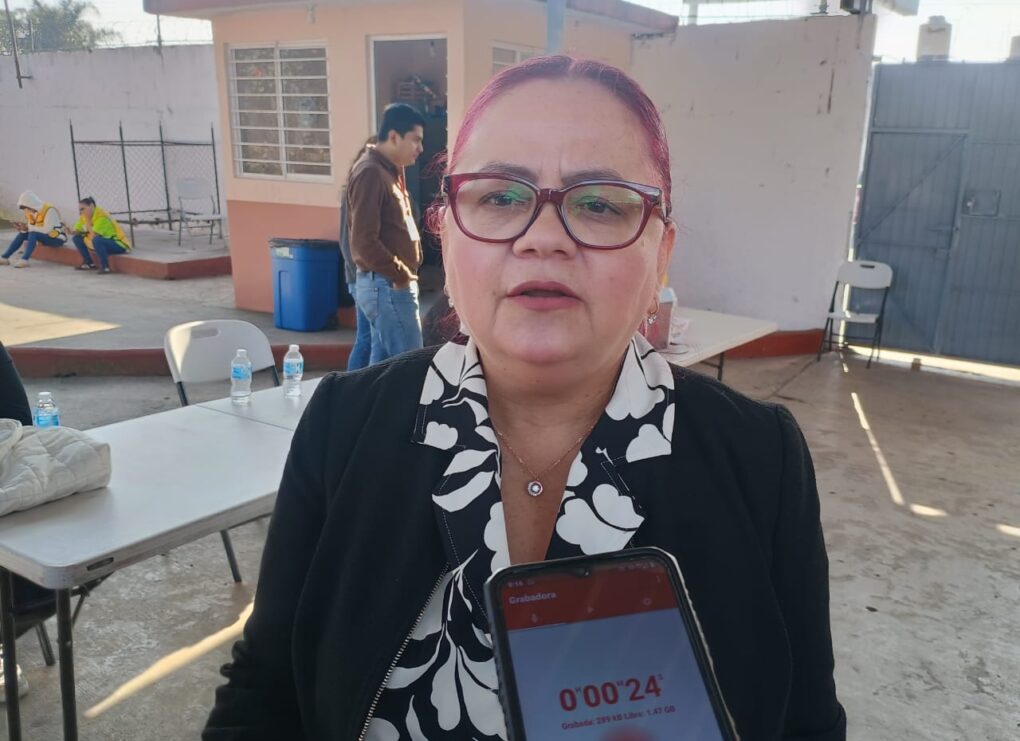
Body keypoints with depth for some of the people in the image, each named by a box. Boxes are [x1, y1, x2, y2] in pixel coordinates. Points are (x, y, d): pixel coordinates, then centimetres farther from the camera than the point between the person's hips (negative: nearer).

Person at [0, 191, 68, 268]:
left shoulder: (49, 210, -21)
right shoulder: (32, 212, 4)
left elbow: (47, 230, -26)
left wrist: (28, 227, -23)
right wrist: (23, 228, -14)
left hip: (58, 239, -9)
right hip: (46, 238, 9)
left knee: (33, 234, -28)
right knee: (22, 234, -1)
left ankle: (24, 260, -33)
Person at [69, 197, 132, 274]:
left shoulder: (102, 216, -21)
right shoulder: (85, 216, 4)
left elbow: (93, 236, -28)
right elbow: (76, 231, 8)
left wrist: (88, 221, -19)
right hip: (102, 244, 9)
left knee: (96, 240, -38)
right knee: (77, 238, 8)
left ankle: (105, 267, -26)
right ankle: (89, 263, 11)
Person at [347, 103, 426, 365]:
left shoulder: (389, 171, 15)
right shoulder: (371, 173, -17)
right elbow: (365, 242, -23)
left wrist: (402, 274, 12)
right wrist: (401, 275, -15)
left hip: (386, 284, 10)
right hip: (387, 286, -10)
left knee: (383, 363, 14)